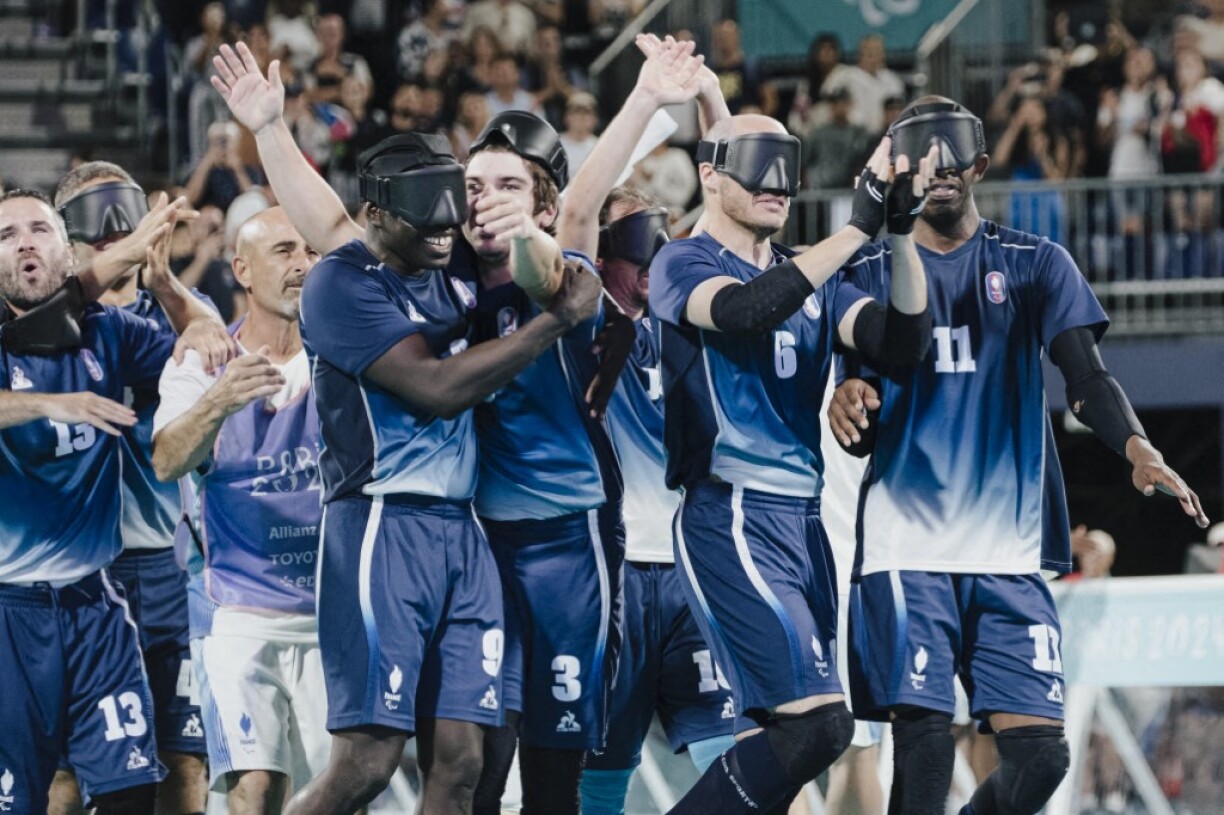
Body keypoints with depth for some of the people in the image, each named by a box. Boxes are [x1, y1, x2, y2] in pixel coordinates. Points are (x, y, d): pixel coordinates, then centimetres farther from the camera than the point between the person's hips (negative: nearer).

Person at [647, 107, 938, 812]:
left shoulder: (815, 280, 17)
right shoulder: (684, 266, -2)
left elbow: (904, 344, 2)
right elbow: (744, 310, -25)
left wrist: (903, 234, -12)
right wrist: (858, 229, -27)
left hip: (804, 521, 8)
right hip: (733, 521, -8)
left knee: (787, 735, 6)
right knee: (818, 724, -18)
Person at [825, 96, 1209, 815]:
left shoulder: (1037, 265, 10)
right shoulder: (870, 273, 10)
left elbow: (1087, 377, -2)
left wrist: (1138, 447, -23)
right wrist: (847, 401, -18)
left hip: (1011, 547, 1)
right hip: (908, 546, -1)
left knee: (1039, 753, -6)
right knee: (923, 741, -14)